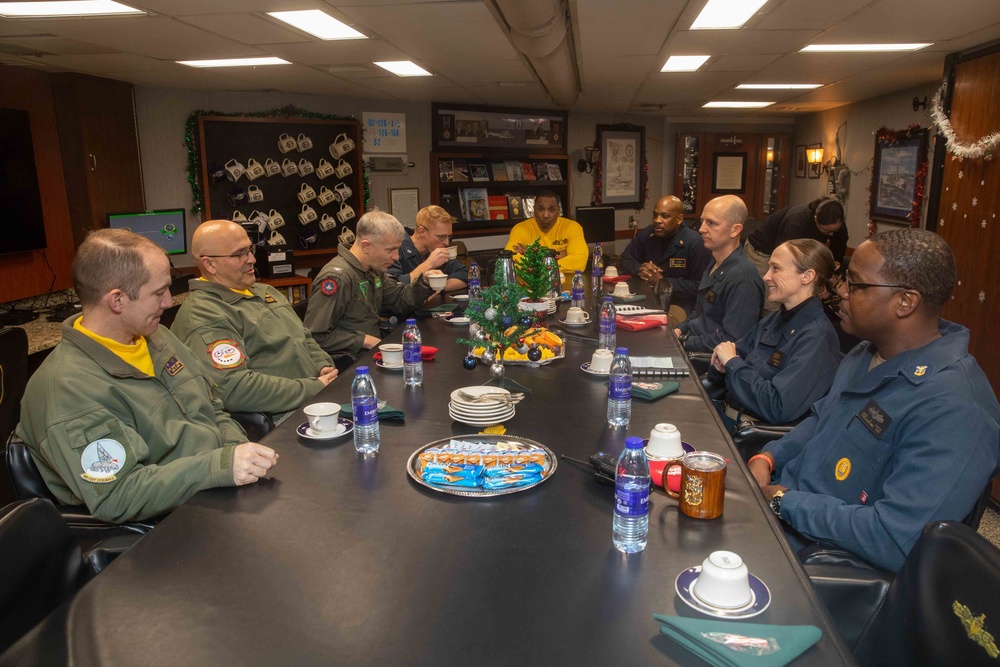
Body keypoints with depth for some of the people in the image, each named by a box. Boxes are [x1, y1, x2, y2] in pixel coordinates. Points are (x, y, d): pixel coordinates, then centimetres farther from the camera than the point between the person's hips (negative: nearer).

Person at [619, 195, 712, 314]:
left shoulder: (695, 243, -15)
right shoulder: (647, 234, 4)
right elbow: (626, 260, 13)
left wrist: (663, 282, -20)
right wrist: (640, 269, -10)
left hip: (680, 305, -5)